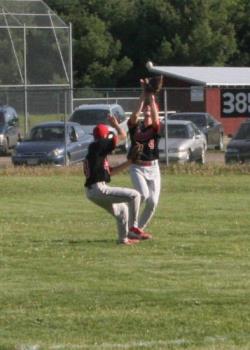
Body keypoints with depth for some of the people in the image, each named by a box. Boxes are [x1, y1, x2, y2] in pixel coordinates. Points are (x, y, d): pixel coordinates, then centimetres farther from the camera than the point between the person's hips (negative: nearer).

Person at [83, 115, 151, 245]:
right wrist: (115, 124, 14)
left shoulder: (93, 151, 20)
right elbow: (123, 136, -5)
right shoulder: (98, 146, -9)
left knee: (121, 211, 28)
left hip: (92, 192, 10)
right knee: (134, 195, -8)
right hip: (100, 189, -10)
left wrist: (129, 162, 22)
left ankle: (123, 238, 35)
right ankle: (133, 227, -2)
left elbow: (110, 171, 24)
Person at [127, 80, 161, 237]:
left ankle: (139, 228, 17)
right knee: (143, 195, -22)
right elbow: (135, 115, -21)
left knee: (153, 202, -2)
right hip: (137, 167, -2)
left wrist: (151, 97, -28)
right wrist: (143, 95, -25)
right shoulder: (135, 125, 2)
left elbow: (155, 119, -23)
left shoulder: (156, 127, 0)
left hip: (153, 168, 2)